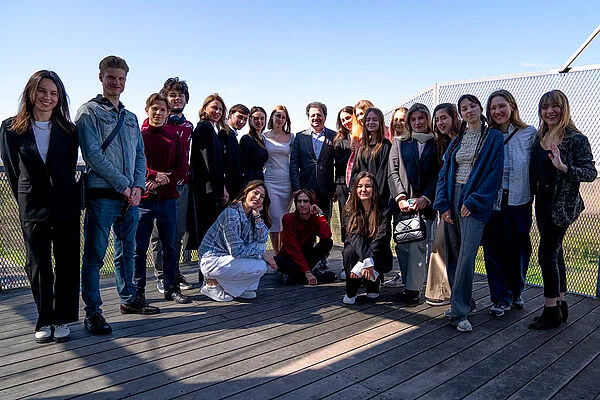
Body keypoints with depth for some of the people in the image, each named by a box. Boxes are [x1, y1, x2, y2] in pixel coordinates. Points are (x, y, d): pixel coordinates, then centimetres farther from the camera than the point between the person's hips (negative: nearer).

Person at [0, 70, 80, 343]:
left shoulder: (68, 130, 5)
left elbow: (69, 169, 10)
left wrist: (63, 194, 6)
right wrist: (25, 200, 5)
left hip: (66, 205, 1)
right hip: (33, 208, -1)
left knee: (67, 264, 5)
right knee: (38, 266, 5)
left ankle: (62, 319, 16)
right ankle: (44, 321, 18)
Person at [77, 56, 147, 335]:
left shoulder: (130, 117, 19)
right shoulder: (89, 111, 0)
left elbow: (140, 154, 16)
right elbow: (93, 154, -11)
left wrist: (138, 186, 0)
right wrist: (123, 185, -13)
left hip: (130, 196, 6)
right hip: (102, 195, -6)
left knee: (127, 251, 16)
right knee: (94, 255, -2)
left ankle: (129, 299, 29)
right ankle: (92, 312, 5)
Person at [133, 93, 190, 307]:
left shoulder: (173, 138, 13)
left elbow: (182, 167, 5)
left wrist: (164, 180, -10)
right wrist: (153, 175, -20)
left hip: (168, 198, 4)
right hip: (144, 198, -4)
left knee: (170, 247, 11)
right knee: (139, 248, 1)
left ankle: (171, 288, 22)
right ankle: (138, 293, 8)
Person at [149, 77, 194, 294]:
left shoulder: (188, 127, 16)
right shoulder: (151, 123, 0)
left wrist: (186, 175, 6)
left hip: (181, 184, 5)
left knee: (178, 231, 9)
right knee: (159, 232, 2)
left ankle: (174, 272, 20)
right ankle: (161, 276, 11)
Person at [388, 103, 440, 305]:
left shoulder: (436, 144, 10)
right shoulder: (399, 142, 14)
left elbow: (438, 175, 3)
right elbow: (393, 172, 6)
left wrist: (425, 198, -10)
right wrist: (400, 198, -6)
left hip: (424, 203, -2)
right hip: (402, 203, 2)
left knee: (418, 245, -9)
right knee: (402, 245, 1)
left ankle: (413, 289, -3)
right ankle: (410, 286, 13)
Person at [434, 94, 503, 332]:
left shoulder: (494, 138, 2)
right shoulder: (457, 140, 16)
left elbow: (494, 174, -6)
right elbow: (444, 172, 12)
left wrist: (473, 201, -13)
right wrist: (443, 204, -1)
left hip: (475, 201, -5)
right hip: (453, 198, 5)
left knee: (466, 256, -14)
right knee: (452, 254, 6)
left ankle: (459, 312, -8)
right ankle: (464, 302, 20)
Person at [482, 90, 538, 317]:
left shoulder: (529, 134, 1)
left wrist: (534, 195, -5)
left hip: (519, 202, 0)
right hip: (491, 201, 1)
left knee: (519, 248, 8)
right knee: (494, 249, 3)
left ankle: (516, 292, 30)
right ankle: (501, 298, 16)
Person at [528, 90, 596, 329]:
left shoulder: (576, 139, -9)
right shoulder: (540, 138, 10)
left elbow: (591, 173, -12)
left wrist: (563, 167, -26)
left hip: (562, 204, -7)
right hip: (543, 202, 7)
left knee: (547, 253, -9)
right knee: (555, 253, 13)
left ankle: (551, 310, 2)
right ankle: (560, 305, 23)